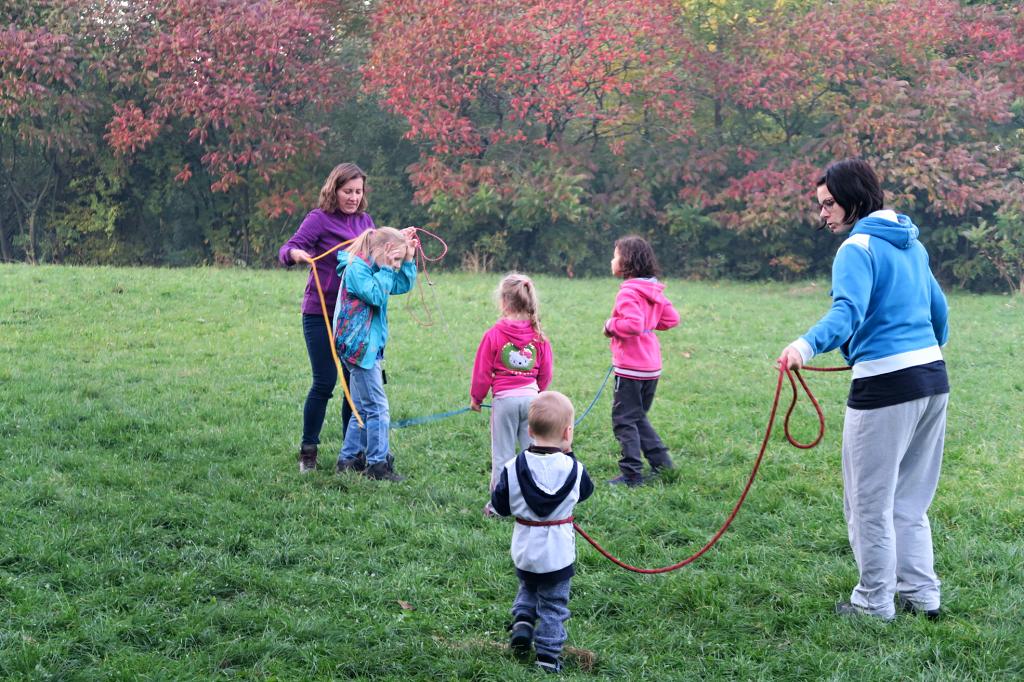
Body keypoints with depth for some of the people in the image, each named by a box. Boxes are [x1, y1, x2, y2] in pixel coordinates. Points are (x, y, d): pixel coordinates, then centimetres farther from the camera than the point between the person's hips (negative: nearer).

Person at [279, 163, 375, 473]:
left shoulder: (364, 221, 9)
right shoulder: (320, 219, -8)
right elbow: (286, 250, -18)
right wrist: (295, 254, -41)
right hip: (320, 315, -5)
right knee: (325, 382, -5)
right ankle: (308, 450, 8)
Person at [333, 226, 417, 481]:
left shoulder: (374, 268, 15)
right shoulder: (356, 268, -14)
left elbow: (403, 286, 19)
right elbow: (376, 295, -23)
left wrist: (409, 259, 9)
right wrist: (387, 269, -17)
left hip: (368, 347, 11)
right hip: (360, 346, -11)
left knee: (362, 408, 14)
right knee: (377, 407, -9)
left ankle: (347, 460, 19)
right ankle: (377, 464, -6)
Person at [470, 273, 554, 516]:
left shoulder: (493, 335, -9)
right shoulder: (538, 336, 1)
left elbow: (482, 371, -3)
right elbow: (546, 373, 9)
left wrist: (476, 398, 12)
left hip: (504, 399, -3)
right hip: (531, 396, 3)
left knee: (503, 453, 4)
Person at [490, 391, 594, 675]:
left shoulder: (514, 468, -14)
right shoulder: (572, 469, -14)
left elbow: (500, 506, -5)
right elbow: (586, 490, 8)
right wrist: (568, 455, 10)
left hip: (524, 552, 1)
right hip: (558, 553, -1)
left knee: (527, 588, 29)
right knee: (553, 605, 12)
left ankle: (522, 620, 7)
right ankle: (548, 655, 13)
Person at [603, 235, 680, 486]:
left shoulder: (628, 293, -18)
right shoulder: (653, 291, 9)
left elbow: (633, 324, -30)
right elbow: (671, 318, 14)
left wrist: (611, 325, -14)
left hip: (631, 367, -9)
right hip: (652, 365, 9)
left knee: (624, 420, -1)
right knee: (639, 417, 21)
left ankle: (631, 473, -1)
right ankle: (661, 462, 18)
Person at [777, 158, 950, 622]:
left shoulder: (858, 249, -10)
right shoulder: (912, 245, 15)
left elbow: (848, 311, -28)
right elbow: (937, 308, 28)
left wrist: (808, 344, -45)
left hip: (886, 385, -9)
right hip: (933, 377, 9)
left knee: (869, 502, 3)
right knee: (909, 500, 19)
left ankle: (875, 602, 10)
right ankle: (921, 595, 22)